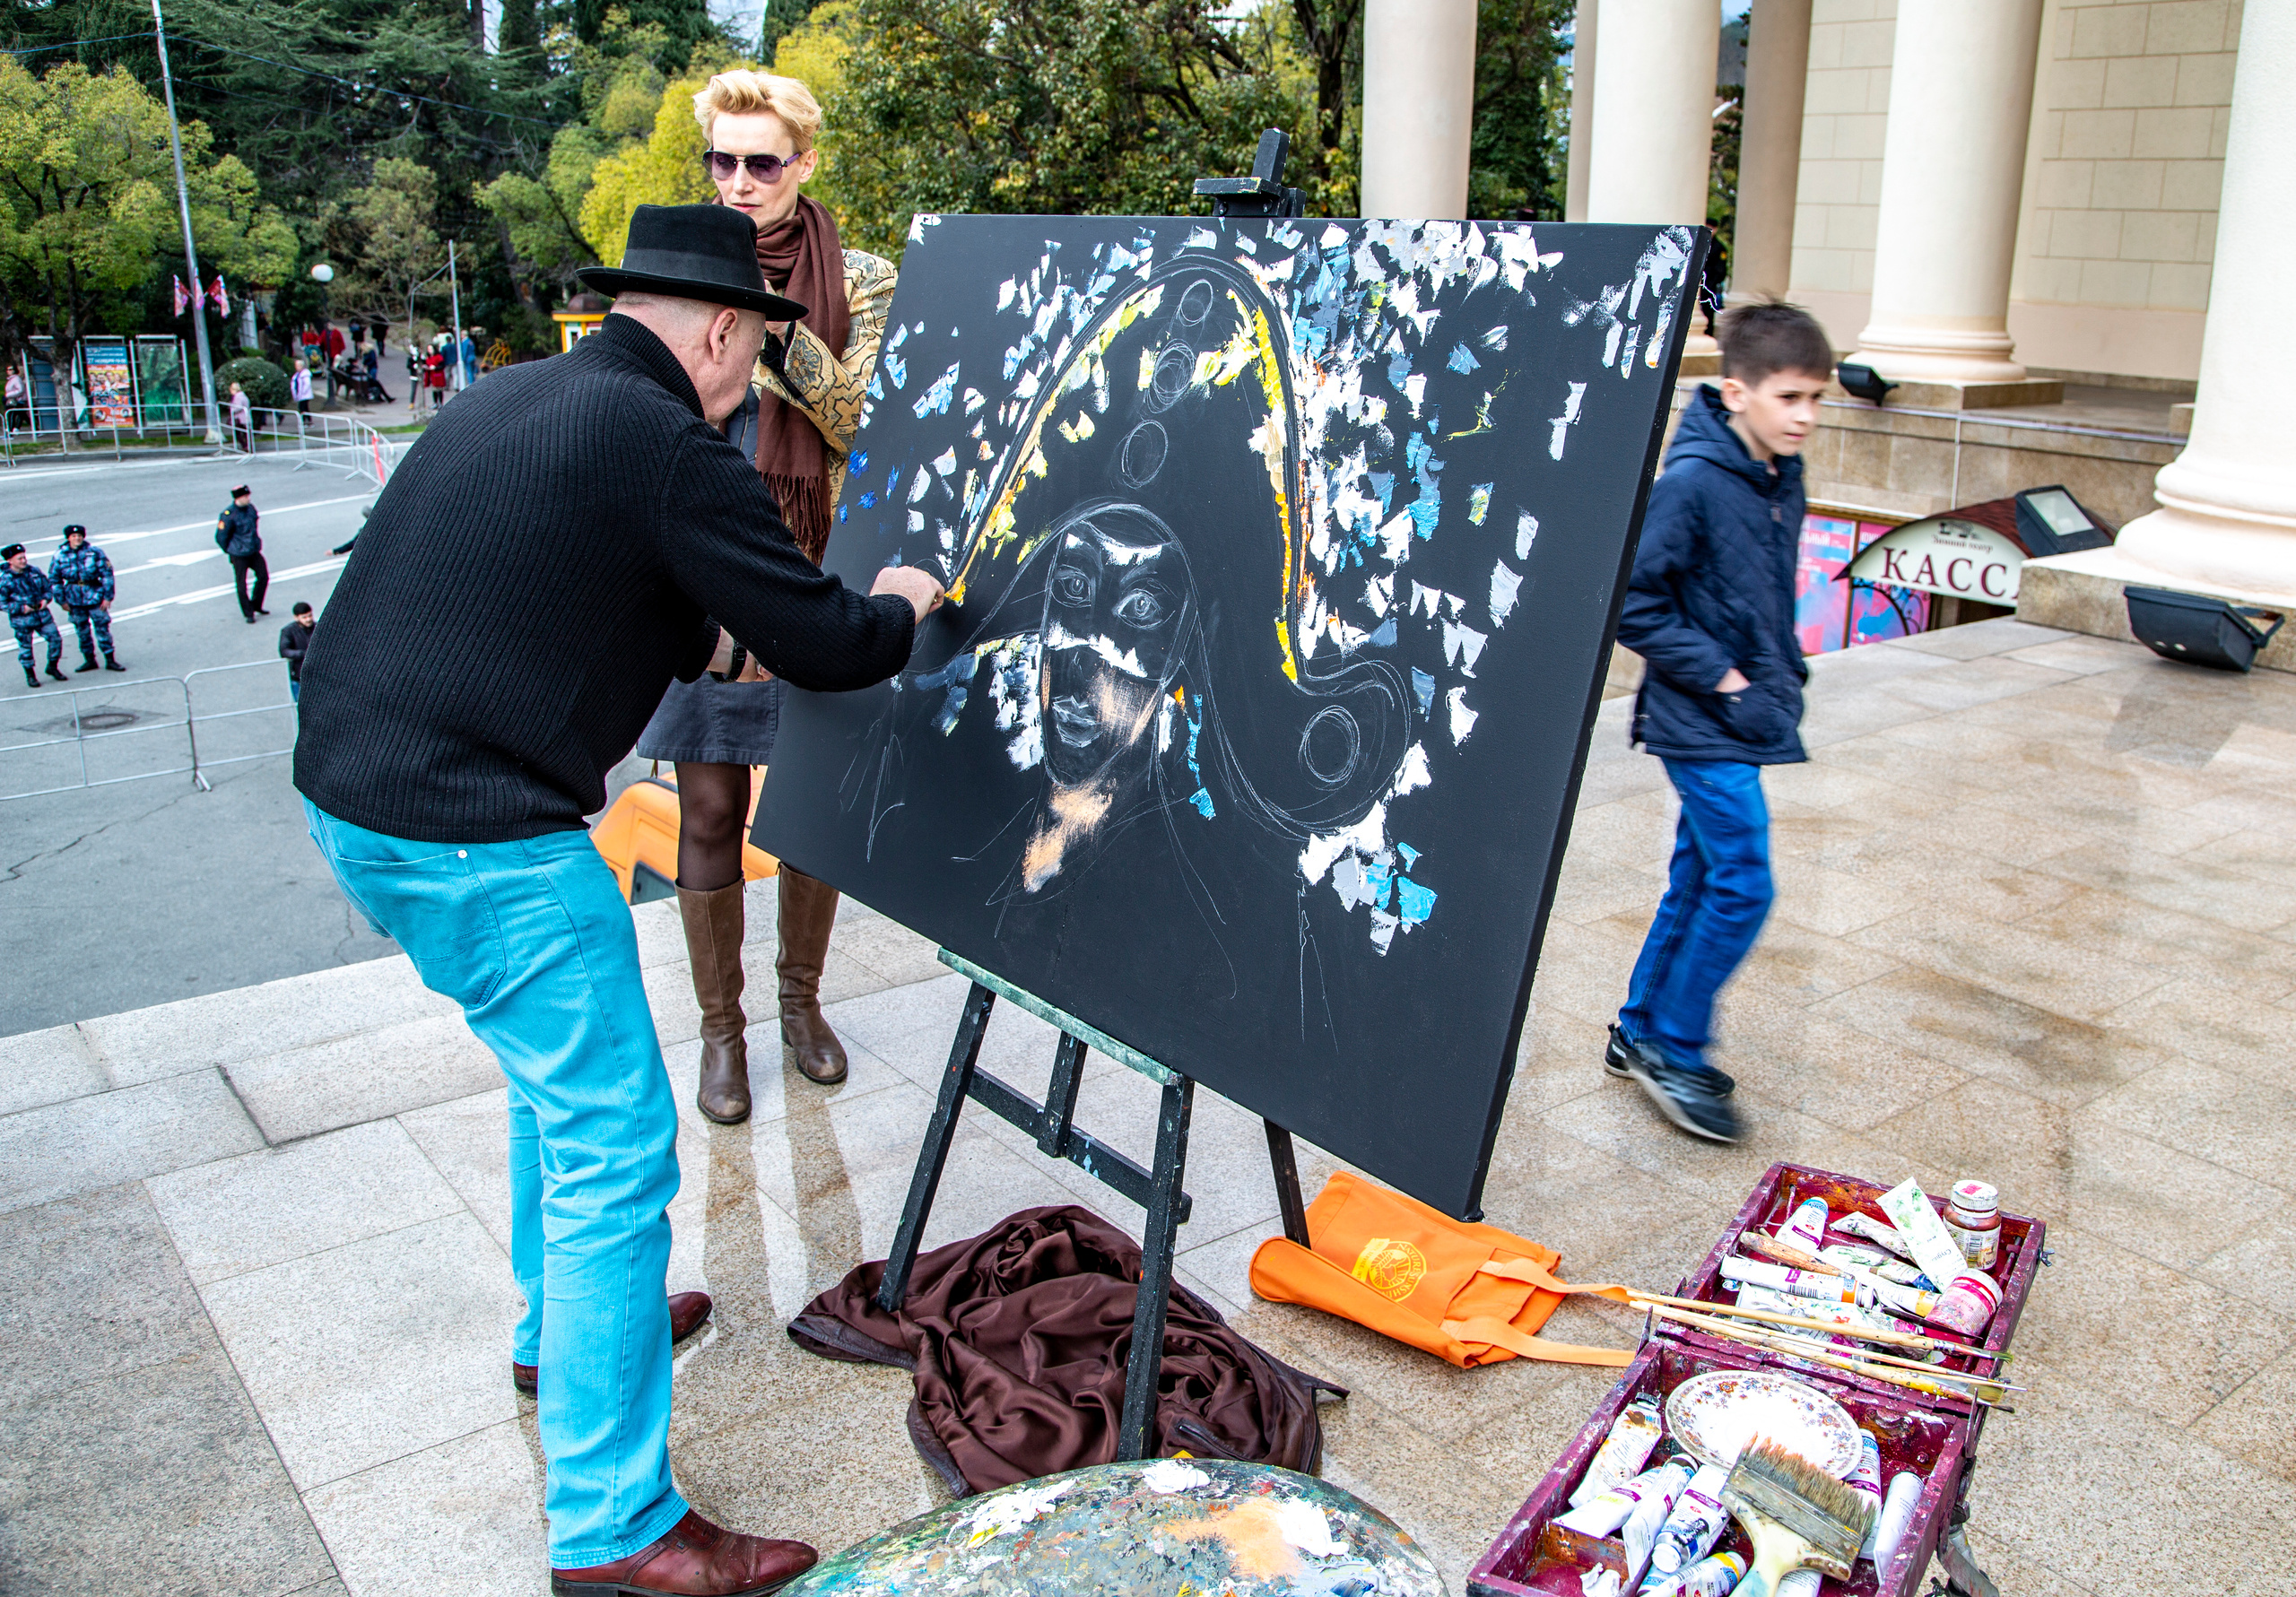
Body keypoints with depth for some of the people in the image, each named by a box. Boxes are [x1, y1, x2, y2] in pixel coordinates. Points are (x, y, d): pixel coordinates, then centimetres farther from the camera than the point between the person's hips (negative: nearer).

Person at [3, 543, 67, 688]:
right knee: (25, 647, 6)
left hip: (42, 614, 4)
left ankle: (52, 667, 22)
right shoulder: (5, 580, -11)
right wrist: (21, 608, -17)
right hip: (22, 619, -4)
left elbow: (48, 587, 15)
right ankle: (30, 676, 20)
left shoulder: (34, 571, 3)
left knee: (55, 638, 2)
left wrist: (45, 599, -5)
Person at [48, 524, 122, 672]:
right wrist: (62, 600, 3)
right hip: (74, 599, 2)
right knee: (82, 630, 10)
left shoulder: (94, 552, -6)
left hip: (95, 595, -2)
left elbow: (107, 574, -3)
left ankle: (110, 660, 8)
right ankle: (89, 660, 22)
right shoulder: (60, 555, -2)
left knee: (102, 627, 0)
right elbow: (54, 579, 6)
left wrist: (108, 597, -6)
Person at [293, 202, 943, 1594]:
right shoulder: (670, 449, -12)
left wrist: (722, 648, 30)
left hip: (353, 799, 10)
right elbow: (829, 646, -10)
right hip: (480, 836, -10)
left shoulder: (507, 404, 16)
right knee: (616, 1142, -2)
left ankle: (566, 1324, 46)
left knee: (560, 1066, 27)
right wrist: (898, 606, 11)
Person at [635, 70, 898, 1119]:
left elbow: (865, 423, -10)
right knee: (711, 815, 3)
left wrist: (779, 330, -19)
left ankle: (801, 1000, 28)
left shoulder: (860, 283, 2)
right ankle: (721, 1030, 17)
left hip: (816, 579, 0)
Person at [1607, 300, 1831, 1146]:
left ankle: (1641, 1034, 28)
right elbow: (1631, 601, -20)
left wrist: (1784, 671, 11)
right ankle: (1673, 1048, 8)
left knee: (1700, 879, 14)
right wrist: (1717, 675, -17)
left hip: (1744, 717, 9)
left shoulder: (1781, 477, 7)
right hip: (1703, 723, -9)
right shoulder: (1692, 482, -19)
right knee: (1742, 885, -7)